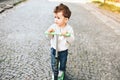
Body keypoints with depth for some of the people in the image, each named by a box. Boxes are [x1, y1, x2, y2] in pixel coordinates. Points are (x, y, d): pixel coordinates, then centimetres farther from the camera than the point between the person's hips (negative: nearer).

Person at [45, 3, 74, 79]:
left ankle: (61, 70, 53)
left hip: (63, 50, 0)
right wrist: (49, 33, -31)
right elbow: (50, 38, -9)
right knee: (53, 63, 16)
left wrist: (66, 35, -42)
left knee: (63, 62, 23)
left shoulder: (69, 28, -19)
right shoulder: (53, 26, -15)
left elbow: (71, 40, -23)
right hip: (54, 49, 1)